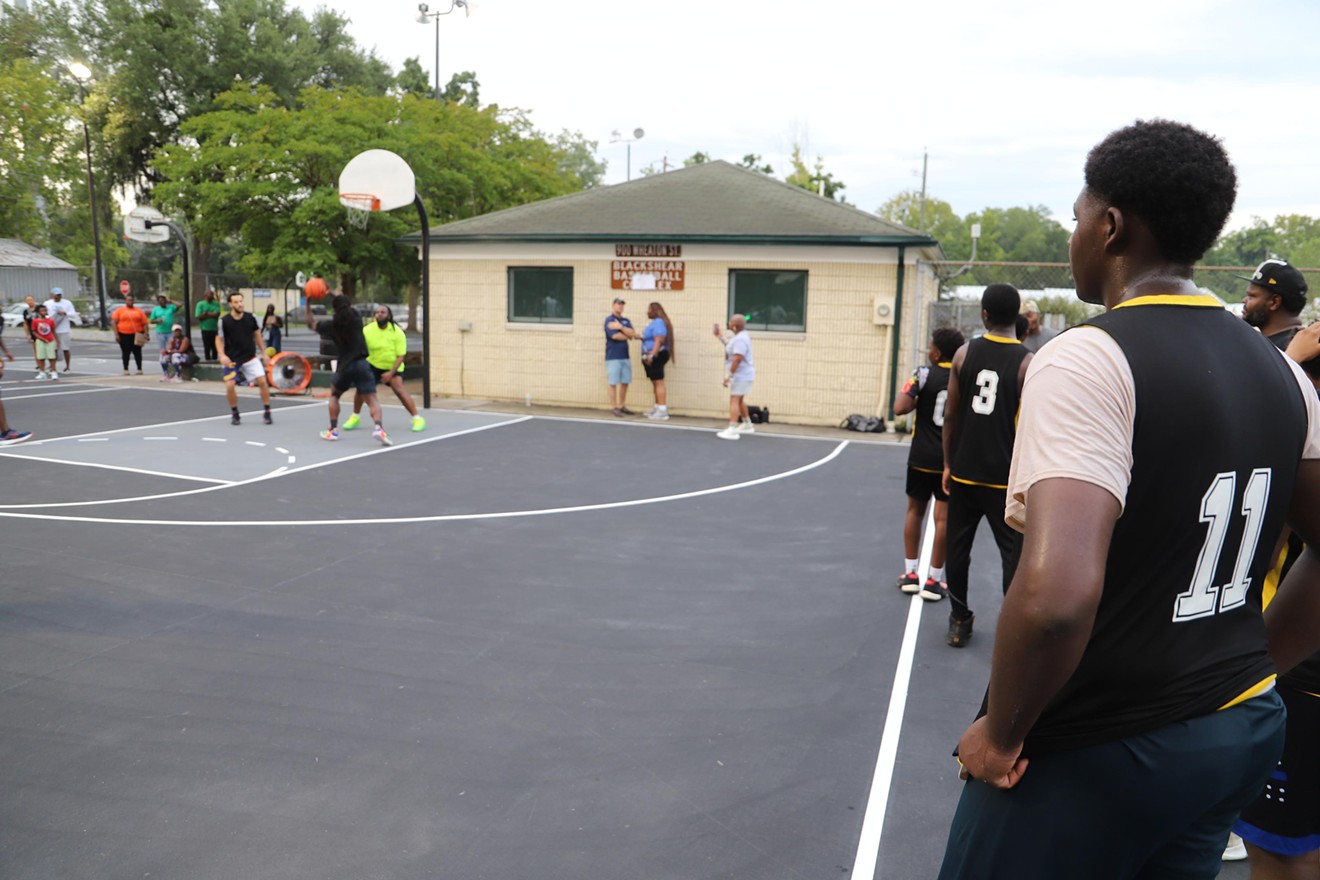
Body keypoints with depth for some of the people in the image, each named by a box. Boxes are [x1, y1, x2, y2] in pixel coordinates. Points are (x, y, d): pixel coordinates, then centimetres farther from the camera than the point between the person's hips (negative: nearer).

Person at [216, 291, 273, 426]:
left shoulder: (250, 318, -4)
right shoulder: (224, 321, -11)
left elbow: (257, 335, 10)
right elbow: (219, 339, -3)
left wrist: (264, 353, 10)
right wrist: (222, 355, -19)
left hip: (250, 356, 1)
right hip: (232, 359, -1)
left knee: (262, 380, -12)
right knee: (230, 385, -10)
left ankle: (266, 412, 2)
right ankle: (235, 414, 13)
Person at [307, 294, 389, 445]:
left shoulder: (331, 324, 1)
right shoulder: (355, 316, 3)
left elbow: (310, 323, 21)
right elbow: (347, 305, 29)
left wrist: (308, 303, 27)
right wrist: (336, 295, 41)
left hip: (345, 365, 0)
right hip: (361, 364, 0)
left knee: (334, 395, 25)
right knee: (372, 399, -5)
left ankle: (333, 430, 22)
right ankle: (378, 427, -29)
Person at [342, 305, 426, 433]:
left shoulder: (397, 332, -17)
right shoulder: (367, 330, -12)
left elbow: (400, 356, -15)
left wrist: (391, 372, -24)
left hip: (393, 367, -3)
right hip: (373, 365, 3)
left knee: (399, 390, -20)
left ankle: (418, 418, -13)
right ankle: (355, 418, 17)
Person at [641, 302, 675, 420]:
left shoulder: (658, 322, -15)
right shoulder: (654, 322, 17)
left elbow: (659, 340, -25)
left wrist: (652, 355, -29)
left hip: (657, 356, -11)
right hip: (652, 357, 11)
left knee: (658, 382, -12)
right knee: (655, 383, 15)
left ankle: (663, 411, -14)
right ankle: (657, 408, 22)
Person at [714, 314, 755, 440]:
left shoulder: (740, 339, -22)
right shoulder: (739, 336, 11)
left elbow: (737, 359, -28)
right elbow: (732, 349, 25)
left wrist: (729, 375, -27)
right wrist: (721, 337, 24)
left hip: (740, 375, -11)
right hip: (742, 375, 11)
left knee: (734, 400, -13)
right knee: (739, 400, 22)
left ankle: (732, 430, -17)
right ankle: (747, 425, 34)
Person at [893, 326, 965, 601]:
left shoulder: (925, 374, -8)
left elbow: (900, 408, -19)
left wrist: (918, 401, -1)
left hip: (922, 457, -1)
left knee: (915, 510, 15)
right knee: (943, 517, 4)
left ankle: (910, 573, 20)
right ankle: (933, 580, 7)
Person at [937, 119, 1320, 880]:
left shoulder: (1088, 360, -21)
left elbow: (1056, 593, -34)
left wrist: (1001, 733, -18)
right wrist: (1249, 671, 15)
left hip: (1097, 755, -7)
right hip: (1241, 734, 8)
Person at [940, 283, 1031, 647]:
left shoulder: (964, 353, -2)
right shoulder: (1028, 363, -9)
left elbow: (950, 415, 0)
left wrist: (948, 463, 9)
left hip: (964, 470, 3)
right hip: (1006, 476, -2)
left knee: (958, 547, 14)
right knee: (1014, 554, 6)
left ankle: (959, 622, 22)